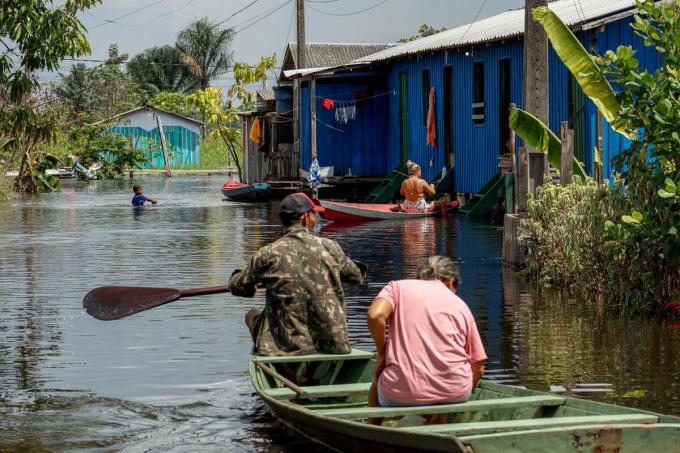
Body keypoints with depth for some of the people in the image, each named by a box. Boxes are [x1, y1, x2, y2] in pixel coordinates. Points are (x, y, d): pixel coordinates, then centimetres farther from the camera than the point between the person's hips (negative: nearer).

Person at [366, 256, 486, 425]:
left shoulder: (398, 287, 12)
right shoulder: (460, 305, 16)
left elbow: (375, 316, -11)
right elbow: (478, 367, 13)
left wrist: (382, 353, 6)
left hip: (401, 395, -1)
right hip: (453, 393, 1)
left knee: (377, 386, 34)